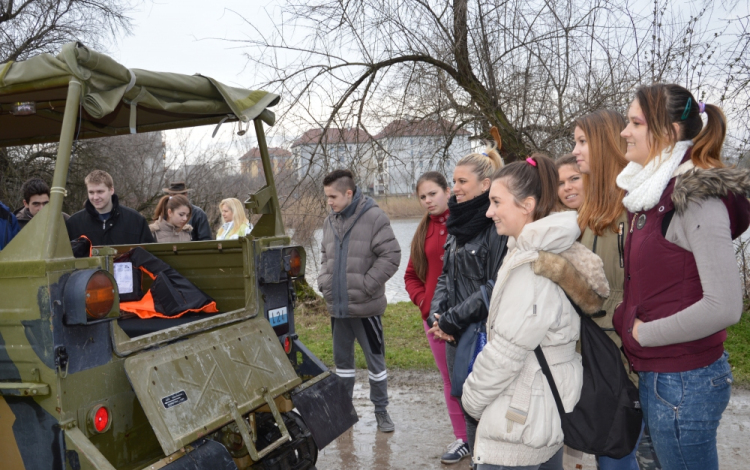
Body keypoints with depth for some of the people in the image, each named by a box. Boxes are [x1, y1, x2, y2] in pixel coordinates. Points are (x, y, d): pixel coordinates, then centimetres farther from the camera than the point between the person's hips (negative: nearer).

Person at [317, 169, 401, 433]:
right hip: (337, 306, 6)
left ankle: (381, 410, 21)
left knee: (375, 359, 6)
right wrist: (324, 281, 5)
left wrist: (366, 285, -15)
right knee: (342, 359, 17)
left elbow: (391, 256, -14)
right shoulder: (330, 221, 8)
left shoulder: (374, 217, -11)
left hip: (365, 306, -6)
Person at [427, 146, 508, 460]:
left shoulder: (498, 225, -14)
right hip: (456, 336, 8)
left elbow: (496, 286, -19)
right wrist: (436, 314, -1)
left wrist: (452, 320, -15)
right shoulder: (458, 224, 12)